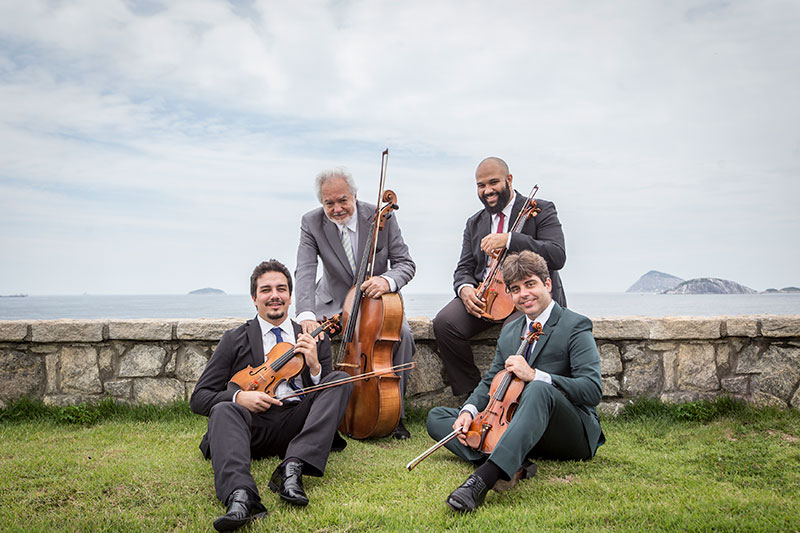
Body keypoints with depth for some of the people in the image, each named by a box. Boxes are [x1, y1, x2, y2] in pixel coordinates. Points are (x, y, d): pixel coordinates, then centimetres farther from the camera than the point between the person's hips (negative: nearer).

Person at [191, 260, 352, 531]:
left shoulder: (314, 340, 19)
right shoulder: (234, 340, 13)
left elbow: (330, 394, 15)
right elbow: (199, 398, 9)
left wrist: (314, 366, -5)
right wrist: (239, 397, -11)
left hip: (298, 423, 2)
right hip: (254, 423, -1)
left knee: (341, 379, -18)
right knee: (224, 410, -31)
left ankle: (293, 466, -35)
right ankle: (240, 495, -55)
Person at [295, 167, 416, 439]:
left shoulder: (382, 217, -14)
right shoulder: (312, 223, -13)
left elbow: (406, 263, -11)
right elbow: (305, 272, -23)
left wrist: (387, 280, -37)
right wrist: (306, 314, -42)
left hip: (376, 297, -1)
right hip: (334, 300, 1)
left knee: (402, 334, -29)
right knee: (306, 333, -27)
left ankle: (395, 412, -10)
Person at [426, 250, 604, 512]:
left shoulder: (575, 326, -5)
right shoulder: (509, 331, 16)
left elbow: (592, 390, -17)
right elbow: (491, 382, 16)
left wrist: (534, 375, -27)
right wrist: (469, 410, -6)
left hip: (572, 436, -7)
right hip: (517, 428, 7)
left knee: (540, 390, -40)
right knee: (436, 417, -3)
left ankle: (484, 476, -52)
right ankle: (510, 467, -27)